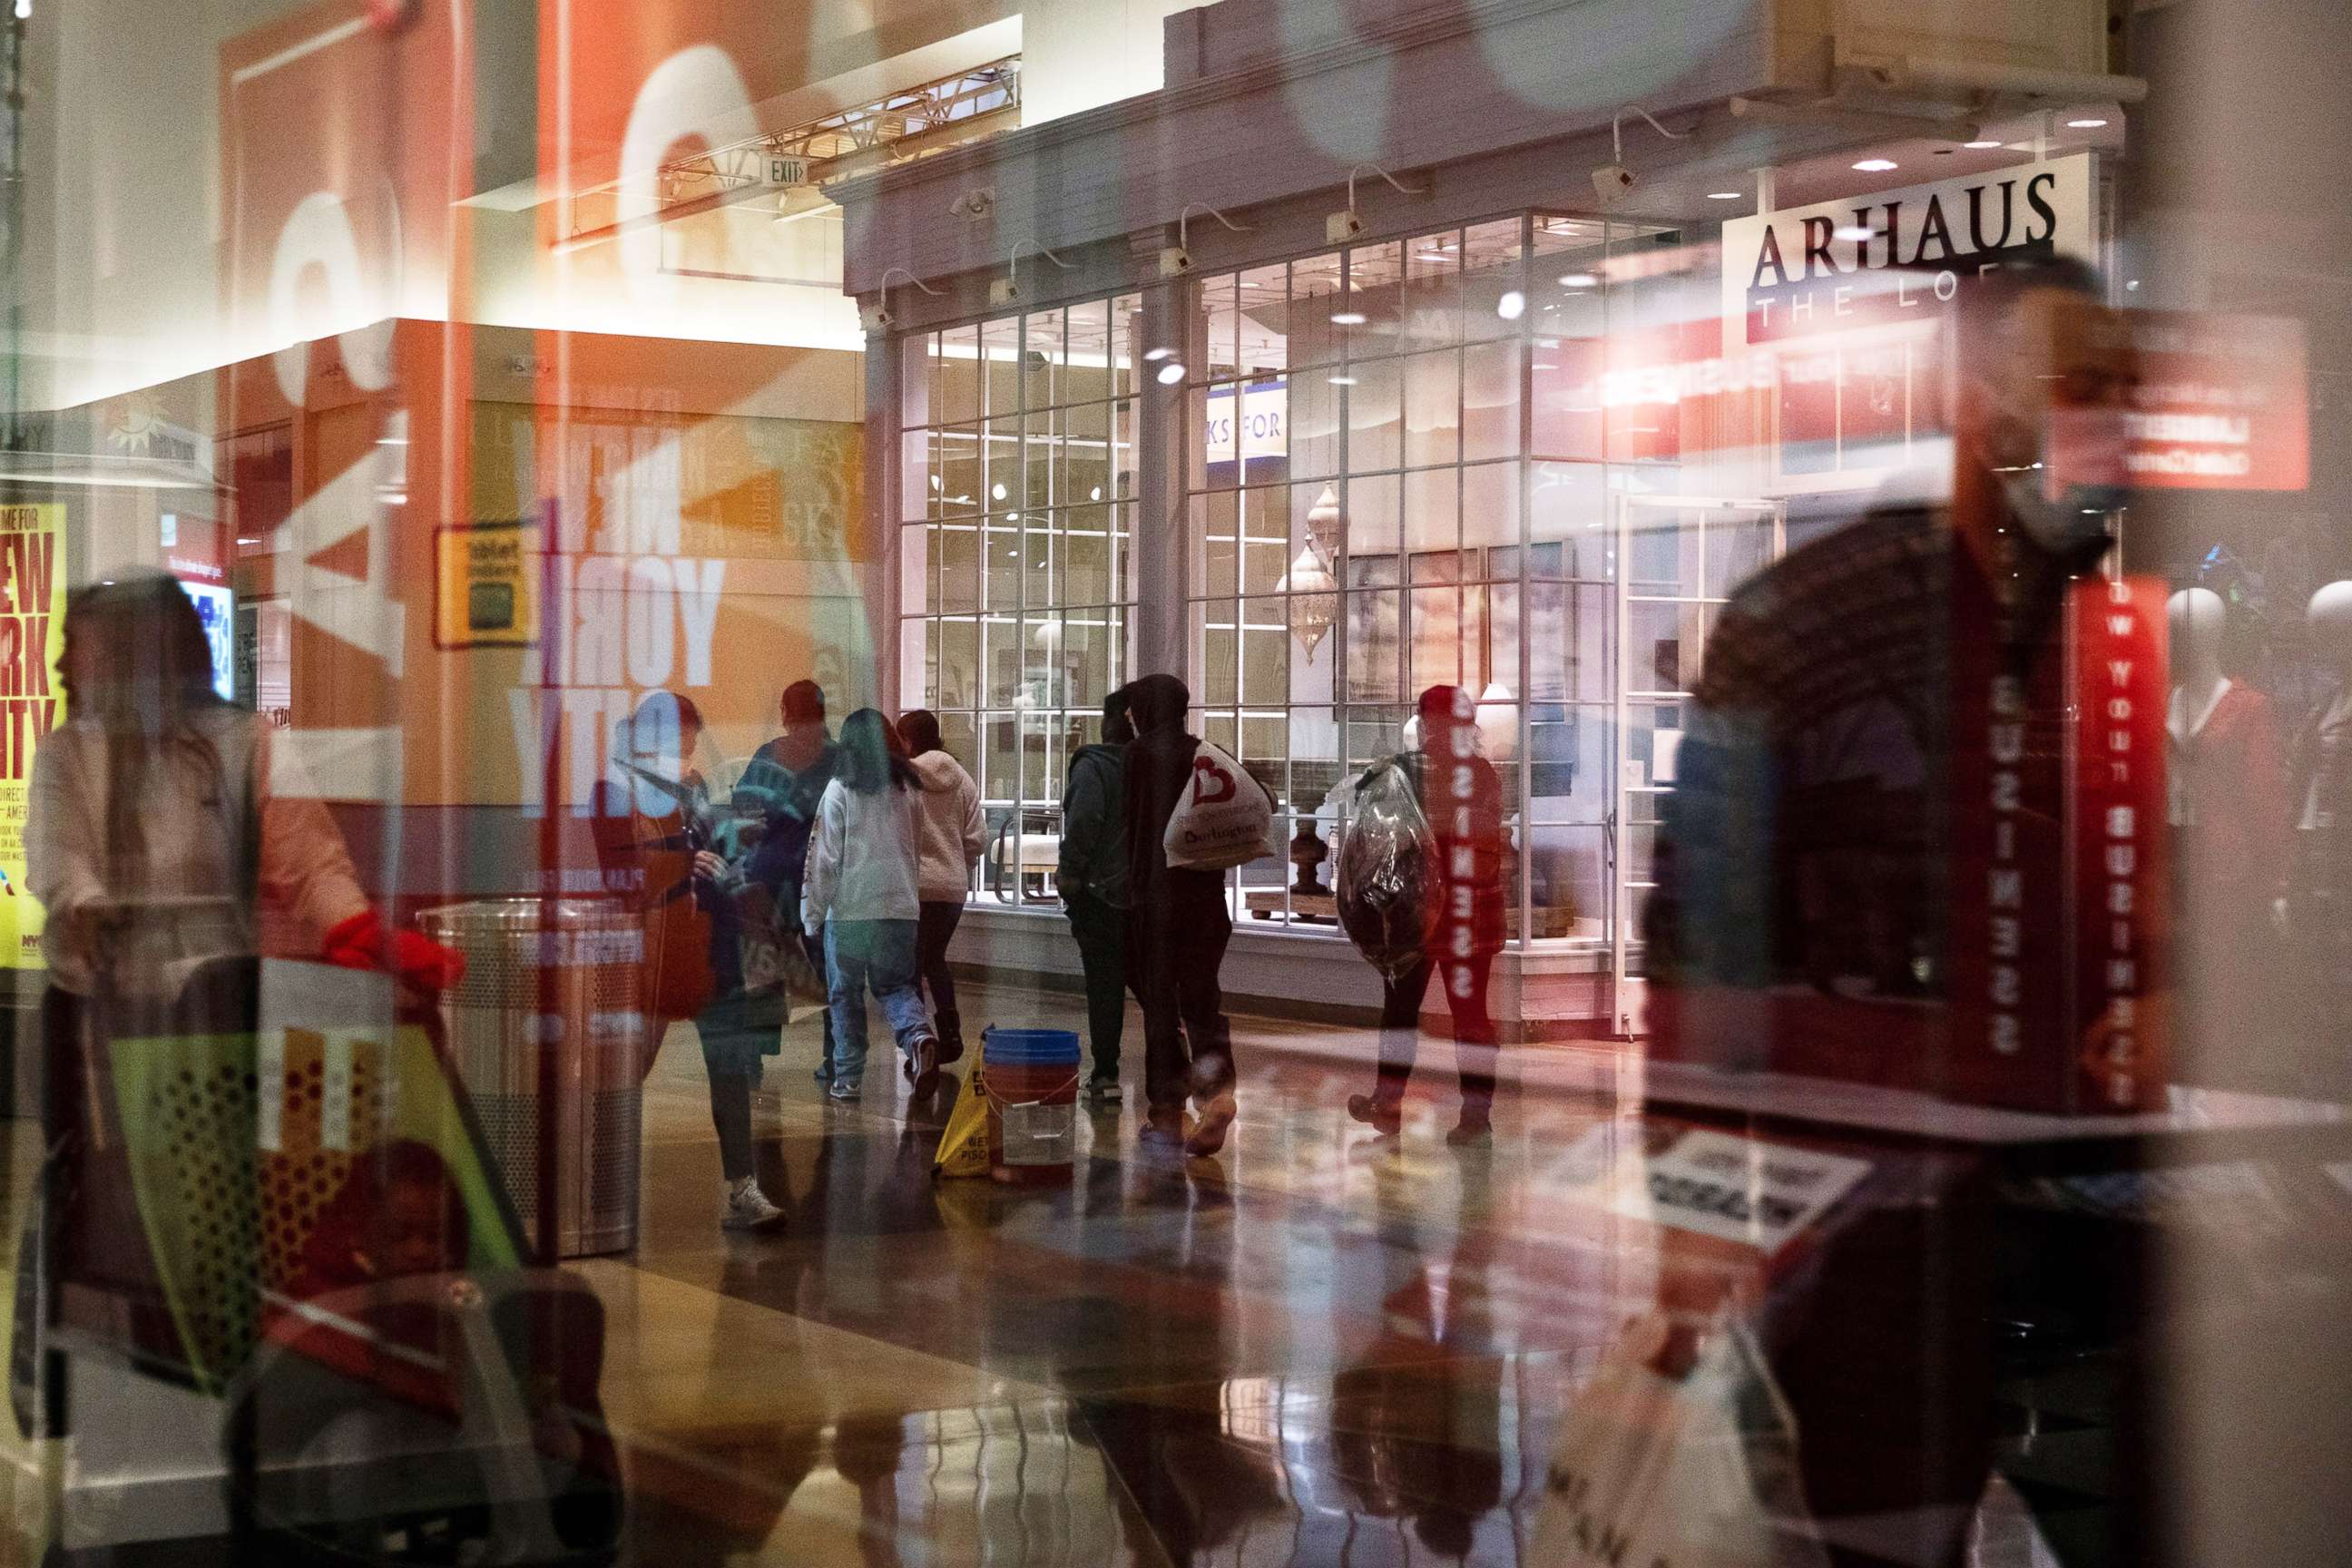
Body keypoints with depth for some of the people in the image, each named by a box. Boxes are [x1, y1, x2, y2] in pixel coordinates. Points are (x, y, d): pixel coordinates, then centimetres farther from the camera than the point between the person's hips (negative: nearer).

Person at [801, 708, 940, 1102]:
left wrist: (813, 911, -3)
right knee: (895, 984, 14)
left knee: (846, 993, 8)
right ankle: (920, 1035, -15)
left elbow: (825, 856, -8)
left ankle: (847, 1079, 8)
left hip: (850, 908, -3)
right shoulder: (906, 789, 6)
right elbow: (915, 845, 10)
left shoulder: (840, 789, -7)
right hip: (902, 906, 3)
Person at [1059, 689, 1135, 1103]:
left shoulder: (1094, 765, -12)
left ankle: (1106, 1074, -1)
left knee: (1104, 986, -1)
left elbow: (1083, 823, -22)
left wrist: (1071, 873, -11)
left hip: (1100, 893, -5)